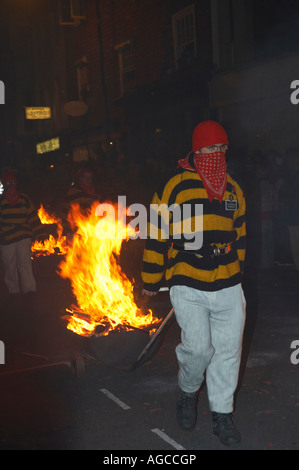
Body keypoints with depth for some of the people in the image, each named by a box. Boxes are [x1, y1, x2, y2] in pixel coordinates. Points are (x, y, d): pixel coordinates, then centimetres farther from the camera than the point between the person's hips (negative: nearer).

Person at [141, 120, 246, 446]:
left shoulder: (233, 190, 12)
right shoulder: (174, 186, -5)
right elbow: (156, 235, -2)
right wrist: (151, 281, 2)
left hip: (228, 287, 5)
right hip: (188, 287, -4)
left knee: (228, 350, 7)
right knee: (198, 347, -12)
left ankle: (222, 414, 26)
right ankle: (187, 392, 21)